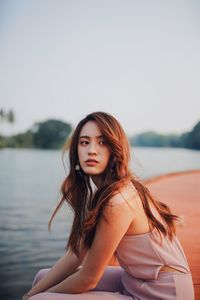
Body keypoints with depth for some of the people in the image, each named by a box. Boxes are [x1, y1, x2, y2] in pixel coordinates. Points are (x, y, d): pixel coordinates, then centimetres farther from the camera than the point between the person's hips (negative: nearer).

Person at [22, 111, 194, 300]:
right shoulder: (100, 192, 1)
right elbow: (74, 256, 3)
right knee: (43, 276, 8)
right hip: (135, 282, 8)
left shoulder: (118, 200, -26)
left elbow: (88, 279, -17)